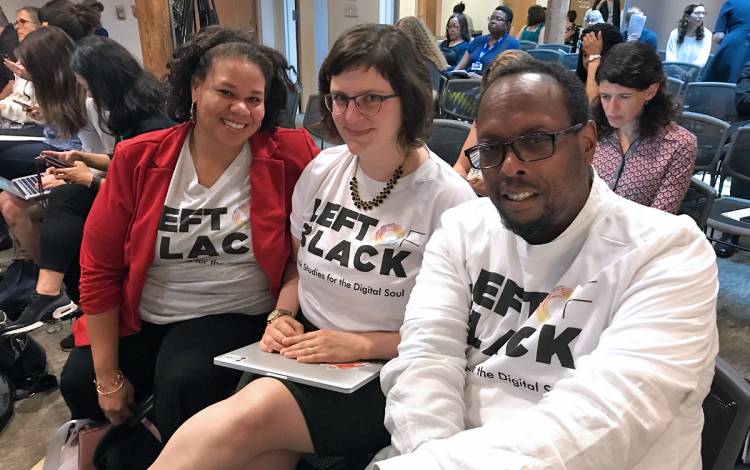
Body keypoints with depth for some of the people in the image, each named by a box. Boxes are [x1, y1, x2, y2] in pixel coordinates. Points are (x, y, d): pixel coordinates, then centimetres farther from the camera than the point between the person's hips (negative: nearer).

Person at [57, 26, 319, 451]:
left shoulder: (289, 154, -12)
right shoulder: (138, 159, -6)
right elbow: (100, 266, 0)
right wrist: (108, 376, 1)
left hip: (234, 316, -3)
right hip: (139, 319, 3)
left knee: (184, 386, -28)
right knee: (78, 384, -11)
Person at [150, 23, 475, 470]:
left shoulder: (448, 199, -12)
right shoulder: (322, 168, 4)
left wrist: (361, 343, -16)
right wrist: (282, 316, -2)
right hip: (303, 351, 4)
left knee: (254, 412, -29)